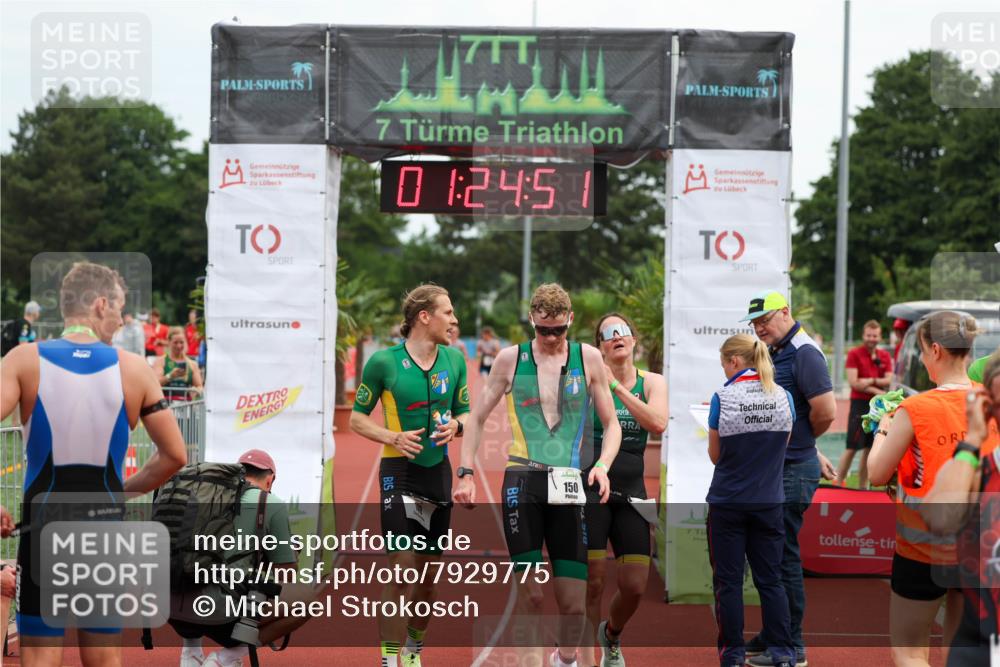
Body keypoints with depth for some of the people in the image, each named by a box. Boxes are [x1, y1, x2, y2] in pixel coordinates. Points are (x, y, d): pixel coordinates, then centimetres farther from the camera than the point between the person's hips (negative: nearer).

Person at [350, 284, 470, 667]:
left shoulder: (454, 360, 5)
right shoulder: (383, 362, -9)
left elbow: (465, 414, 15)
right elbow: (357, 419, -1)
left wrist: (455, 426, -7)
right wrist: (393, 437, -17)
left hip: (439, 473, 5)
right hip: (400, 473, -5)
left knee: (429, 571, 9)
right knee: (401, 568, -11)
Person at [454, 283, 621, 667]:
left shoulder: (588, 359, 6)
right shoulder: (510, 359, 5)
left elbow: (611, 424, 11)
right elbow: (478, 418, 13)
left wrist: (602, 466, -6)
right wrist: (466, 473, 5)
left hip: (568, 486, 1)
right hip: (522, 480, -1)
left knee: (574, 602, 1)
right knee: (530, 592, -8)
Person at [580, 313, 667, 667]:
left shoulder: (652, 382, 5)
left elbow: (657, 424, -14)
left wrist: (616, 386, -18)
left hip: (631, 492, 3)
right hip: (591, 489, -3)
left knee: (634, 585, 0)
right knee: (592, 582, -6)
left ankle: (611, 633, 32)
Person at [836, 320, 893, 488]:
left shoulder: (885, 356, 10)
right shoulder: (854, 354, -4)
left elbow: (888, 380, 2)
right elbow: (853, 382, -12)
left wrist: (871, 381, -14)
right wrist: (877, 391, -12)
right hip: (860, 403, -5)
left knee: (869, 448, 8)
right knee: (852, 448, -7)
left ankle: (862, 487, 14)